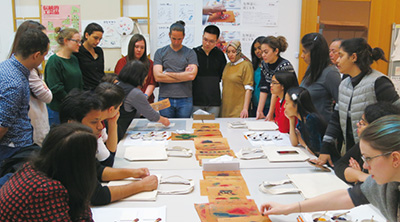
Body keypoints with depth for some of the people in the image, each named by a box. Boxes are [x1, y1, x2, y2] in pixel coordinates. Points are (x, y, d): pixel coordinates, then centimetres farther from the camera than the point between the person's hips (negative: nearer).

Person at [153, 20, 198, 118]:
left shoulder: (190, 53, 7)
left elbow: (192, 75, -8)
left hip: (185, 100, 0)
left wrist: (167, 74, -3)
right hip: (165, 98, 0)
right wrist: (183, 76, -4)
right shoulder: (160, 52, 8)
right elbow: (158, 77, -4)